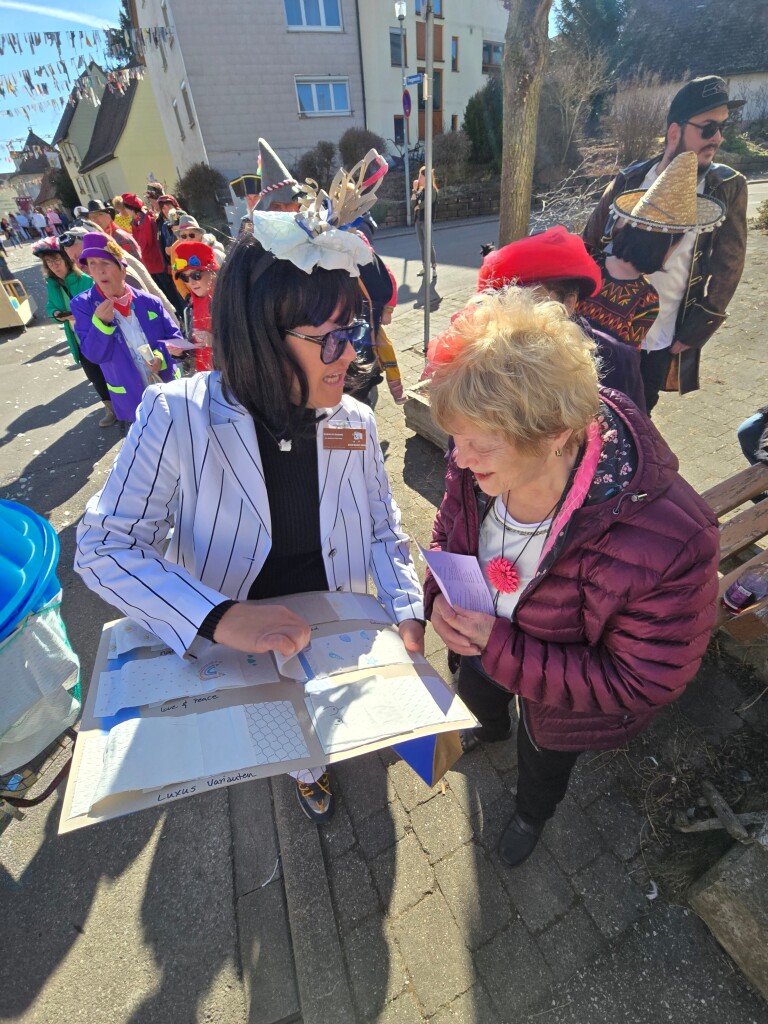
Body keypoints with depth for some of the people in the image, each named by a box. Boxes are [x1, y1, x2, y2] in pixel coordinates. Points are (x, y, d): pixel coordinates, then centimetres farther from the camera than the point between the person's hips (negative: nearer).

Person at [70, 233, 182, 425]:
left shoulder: (149, 302, -4)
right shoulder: (83, 305, -8)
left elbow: (175, 337, 2)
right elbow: (94, 355, -13)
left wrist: (161, 356, -18)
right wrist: (101, 322, -30)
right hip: (132, 398, -1)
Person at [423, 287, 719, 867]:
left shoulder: (669, 545, -43)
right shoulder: (479, 465, -29)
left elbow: (640, 683, -28)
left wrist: (502, 649, -36)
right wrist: (442, 595, -25)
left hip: (574, 695, -3)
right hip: (484, 642, 4)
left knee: (543, 758, 30)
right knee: (474, 689, 37)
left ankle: (532, 815, 72)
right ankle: (493, 728, 79)